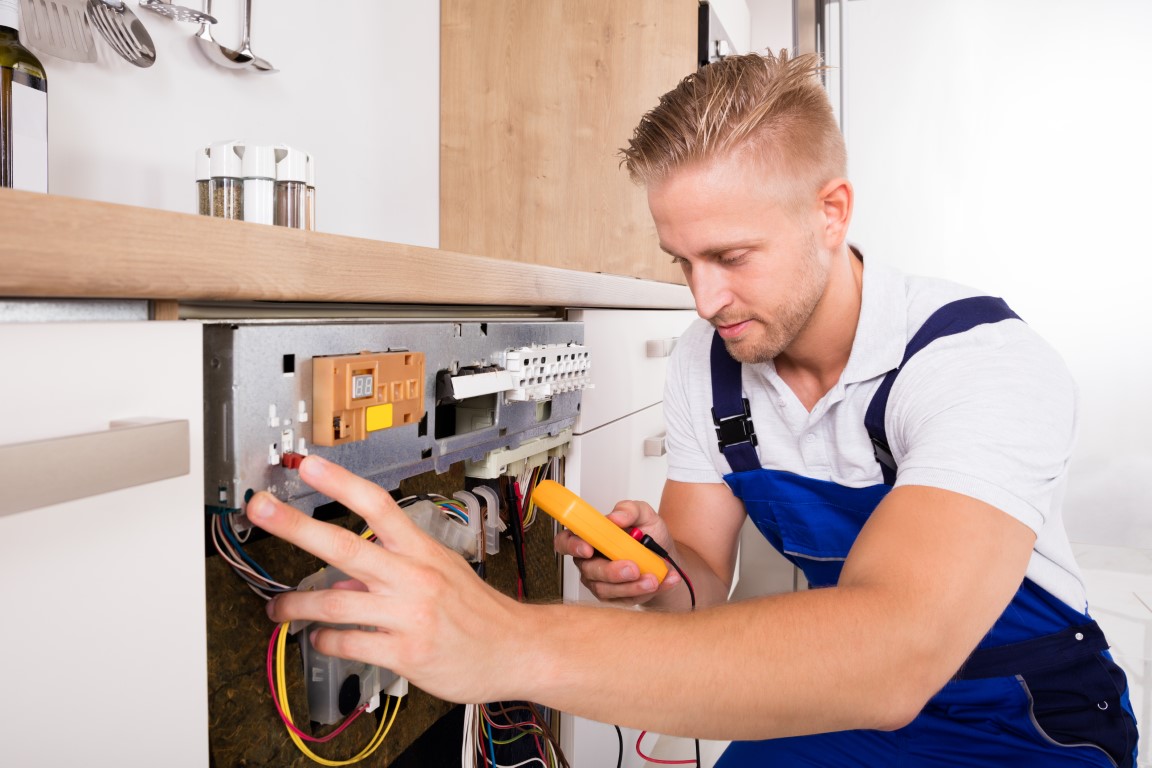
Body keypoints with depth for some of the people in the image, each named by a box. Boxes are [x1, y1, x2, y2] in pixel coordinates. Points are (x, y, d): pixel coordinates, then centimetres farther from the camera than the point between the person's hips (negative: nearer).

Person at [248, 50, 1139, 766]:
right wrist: (660, 575, -26)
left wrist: (516, 644, -50)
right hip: (839, 694, 4)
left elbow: (892, 652, -41)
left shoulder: (985, 362, -26)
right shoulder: (705, 364, -8)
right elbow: (704, 582, -2)